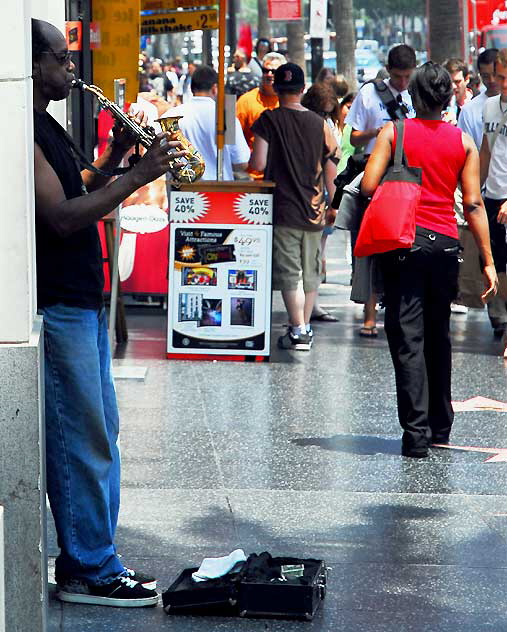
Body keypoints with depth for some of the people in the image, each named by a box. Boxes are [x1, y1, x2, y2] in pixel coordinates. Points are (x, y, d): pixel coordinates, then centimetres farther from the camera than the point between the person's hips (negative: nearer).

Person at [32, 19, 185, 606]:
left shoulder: (46, 127, 15)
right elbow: (62, 218, -23)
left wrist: (111, 161, 8)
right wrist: (139, 175, -20)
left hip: (82, 301, 10)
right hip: (55, 306, -10)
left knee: (100, 432, 14)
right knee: (81, 441, -5)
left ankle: (94, 557, 21)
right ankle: (88, 571, 2)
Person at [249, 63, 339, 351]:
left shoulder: (269, 120, -6)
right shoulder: (320, 123, 2)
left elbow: (259, 164, -13)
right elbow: (331, 170, 6)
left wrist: (250, 161, 11)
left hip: (284, 209, -4)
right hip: (314, 210, 4)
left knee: (289, 272, -3)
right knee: (311, 271, 14)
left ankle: (298, 330, -9)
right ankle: (306, 327, 23)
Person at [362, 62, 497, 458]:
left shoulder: (393, 132, -2)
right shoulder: (463, 142, 4)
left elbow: (368, 186, -9)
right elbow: (473, 204, 1)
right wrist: (488, 262, 4)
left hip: (405, 242, -3)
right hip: (446, 243, 3)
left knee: (408, 339, -3)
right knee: (438, 336, 17)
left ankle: (416, 433, -11)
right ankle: (441, 428, 27)